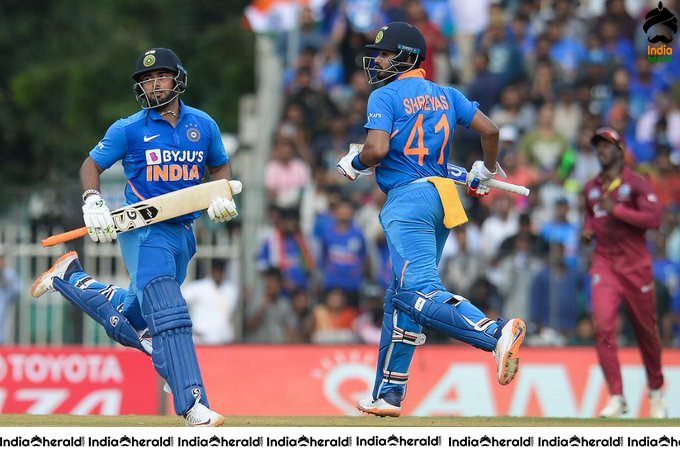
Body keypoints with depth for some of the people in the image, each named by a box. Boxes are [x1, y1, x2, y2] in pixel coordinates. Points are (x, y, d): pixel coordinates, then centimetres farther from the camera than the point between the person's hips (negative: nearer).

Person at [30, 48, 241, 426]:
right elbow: (92, 165, 6)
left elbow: (220, 166, 23)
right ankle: (194, 409, -28)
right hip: (144, 233, -5)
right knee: (168, 317, -22)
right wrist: (93, 201, -13)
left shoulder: (204, 125, 9)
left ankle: (70, 278, 38)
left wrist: (223, 195, 2)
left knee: (126, 323, 15)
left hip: (183, 234, 5)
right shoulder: (129, 129, -2)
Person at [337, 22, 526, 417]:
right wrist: (487, 172, 28)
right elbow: (489, 130, 11)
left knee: (422, 294, -21)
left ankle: (496, 333, -44)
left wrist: (354, 163, 5)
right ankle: (388, 395, 18)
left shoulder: (385, 97, -4)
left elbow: (377, 149, -16)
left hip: (408, 199, -8)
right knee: (400, 299, 15)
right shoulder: (446, 95, 16)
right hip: (443, 199, 8)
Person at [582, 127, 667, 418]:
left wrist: (616, 210, -19)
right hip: (604, 265, 3)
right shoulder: (591, 188, 12)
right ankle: (616, 397, -16)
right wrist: (588, 229, 8)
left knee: (646, 330, 8)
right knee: (603, 326, -16)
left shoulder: (636, 184, -4)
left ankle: (656, 391, 30)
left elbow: (654, 219, -15)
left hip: (636, 266, -3)